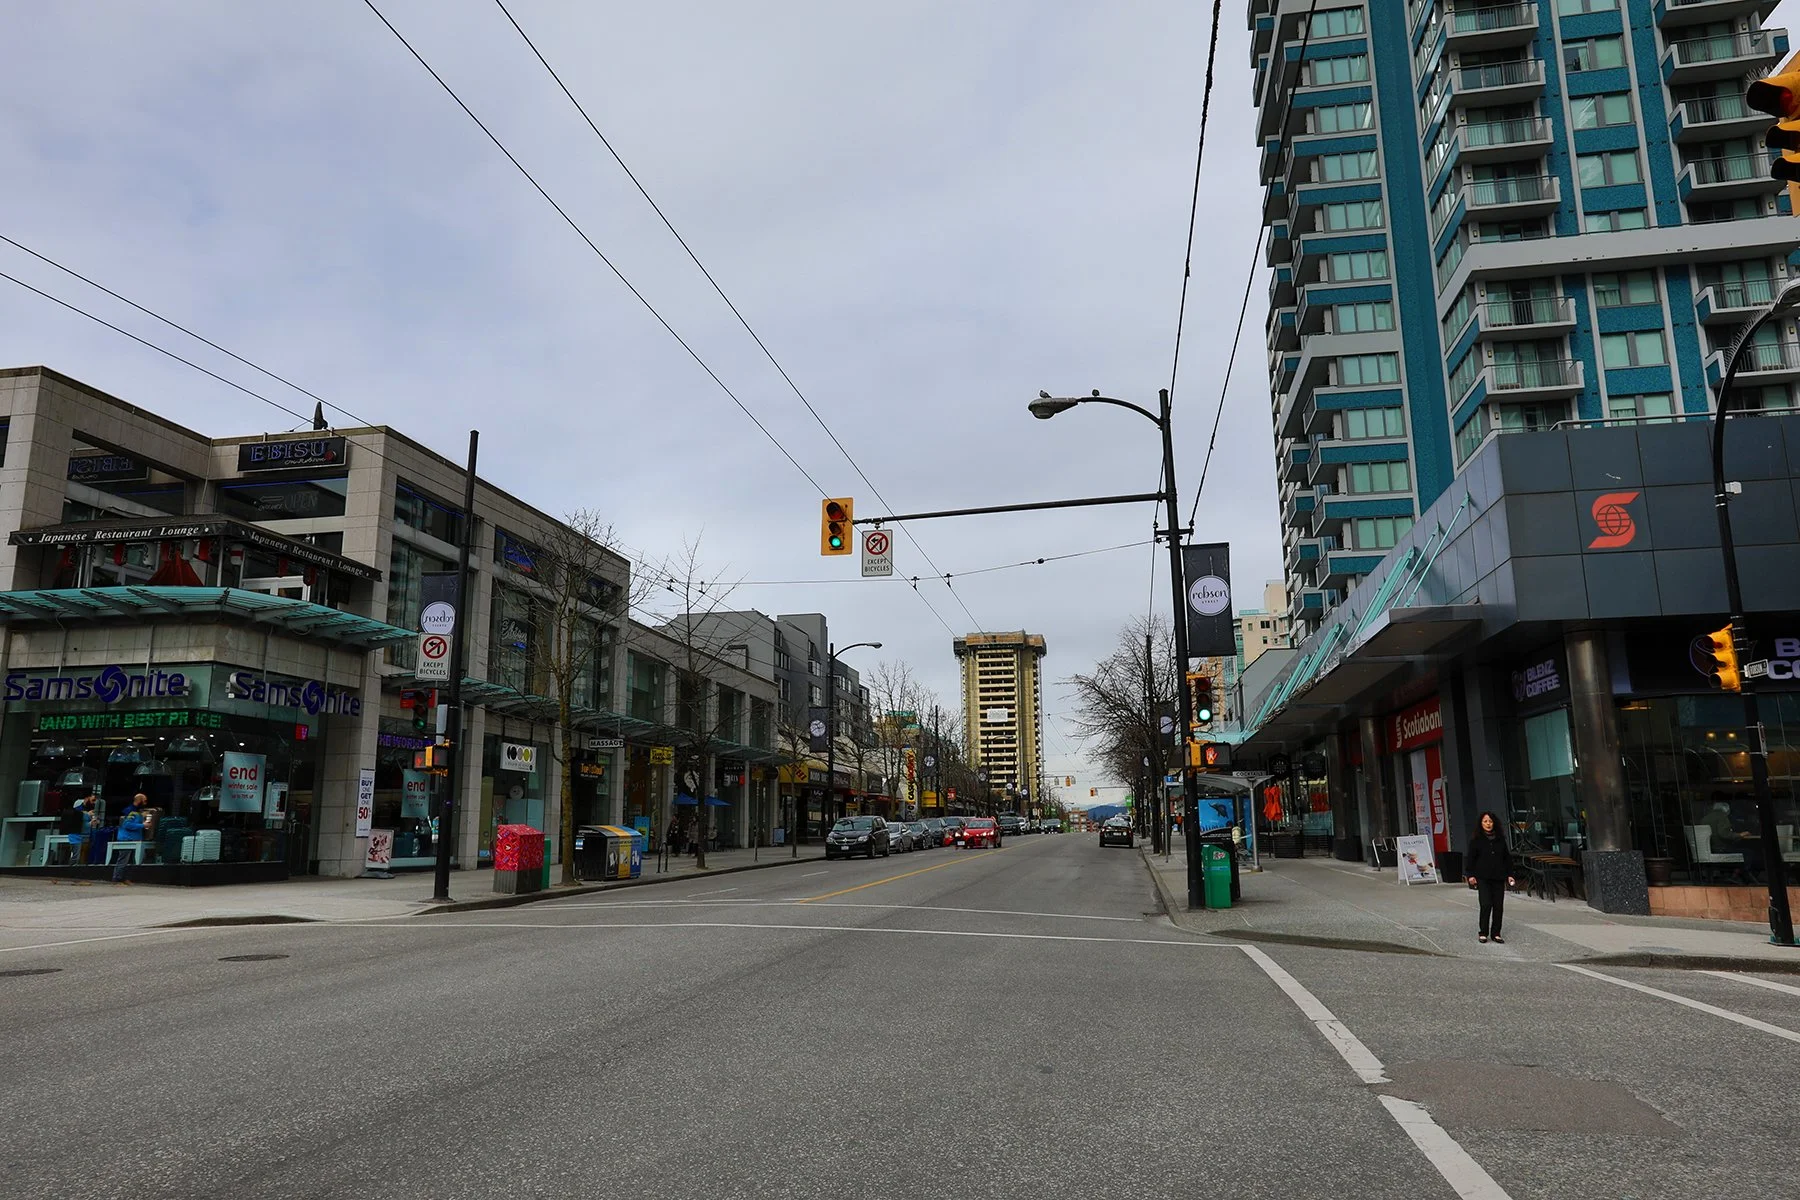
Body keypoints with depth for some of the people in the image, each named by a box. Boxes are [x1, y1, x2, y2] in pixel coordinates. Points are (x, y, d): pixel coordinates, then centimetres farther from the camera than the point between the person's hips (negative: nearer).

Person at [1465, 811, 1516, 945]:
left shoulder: (1500, 839, 10)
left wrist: (1509, 874, 9)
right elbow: (1470, 858, -1)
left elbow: (1507, 858, 15)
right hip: (1483, 878, -4)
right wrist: (1471, 875, -8)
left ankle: (1495, 934, 13)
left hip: (1498, 878, 4)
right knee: (1486, 905, -10)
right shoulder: (1476, 840, 0)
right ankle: (1483, 933, 2)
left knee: (1498, 906, 2)